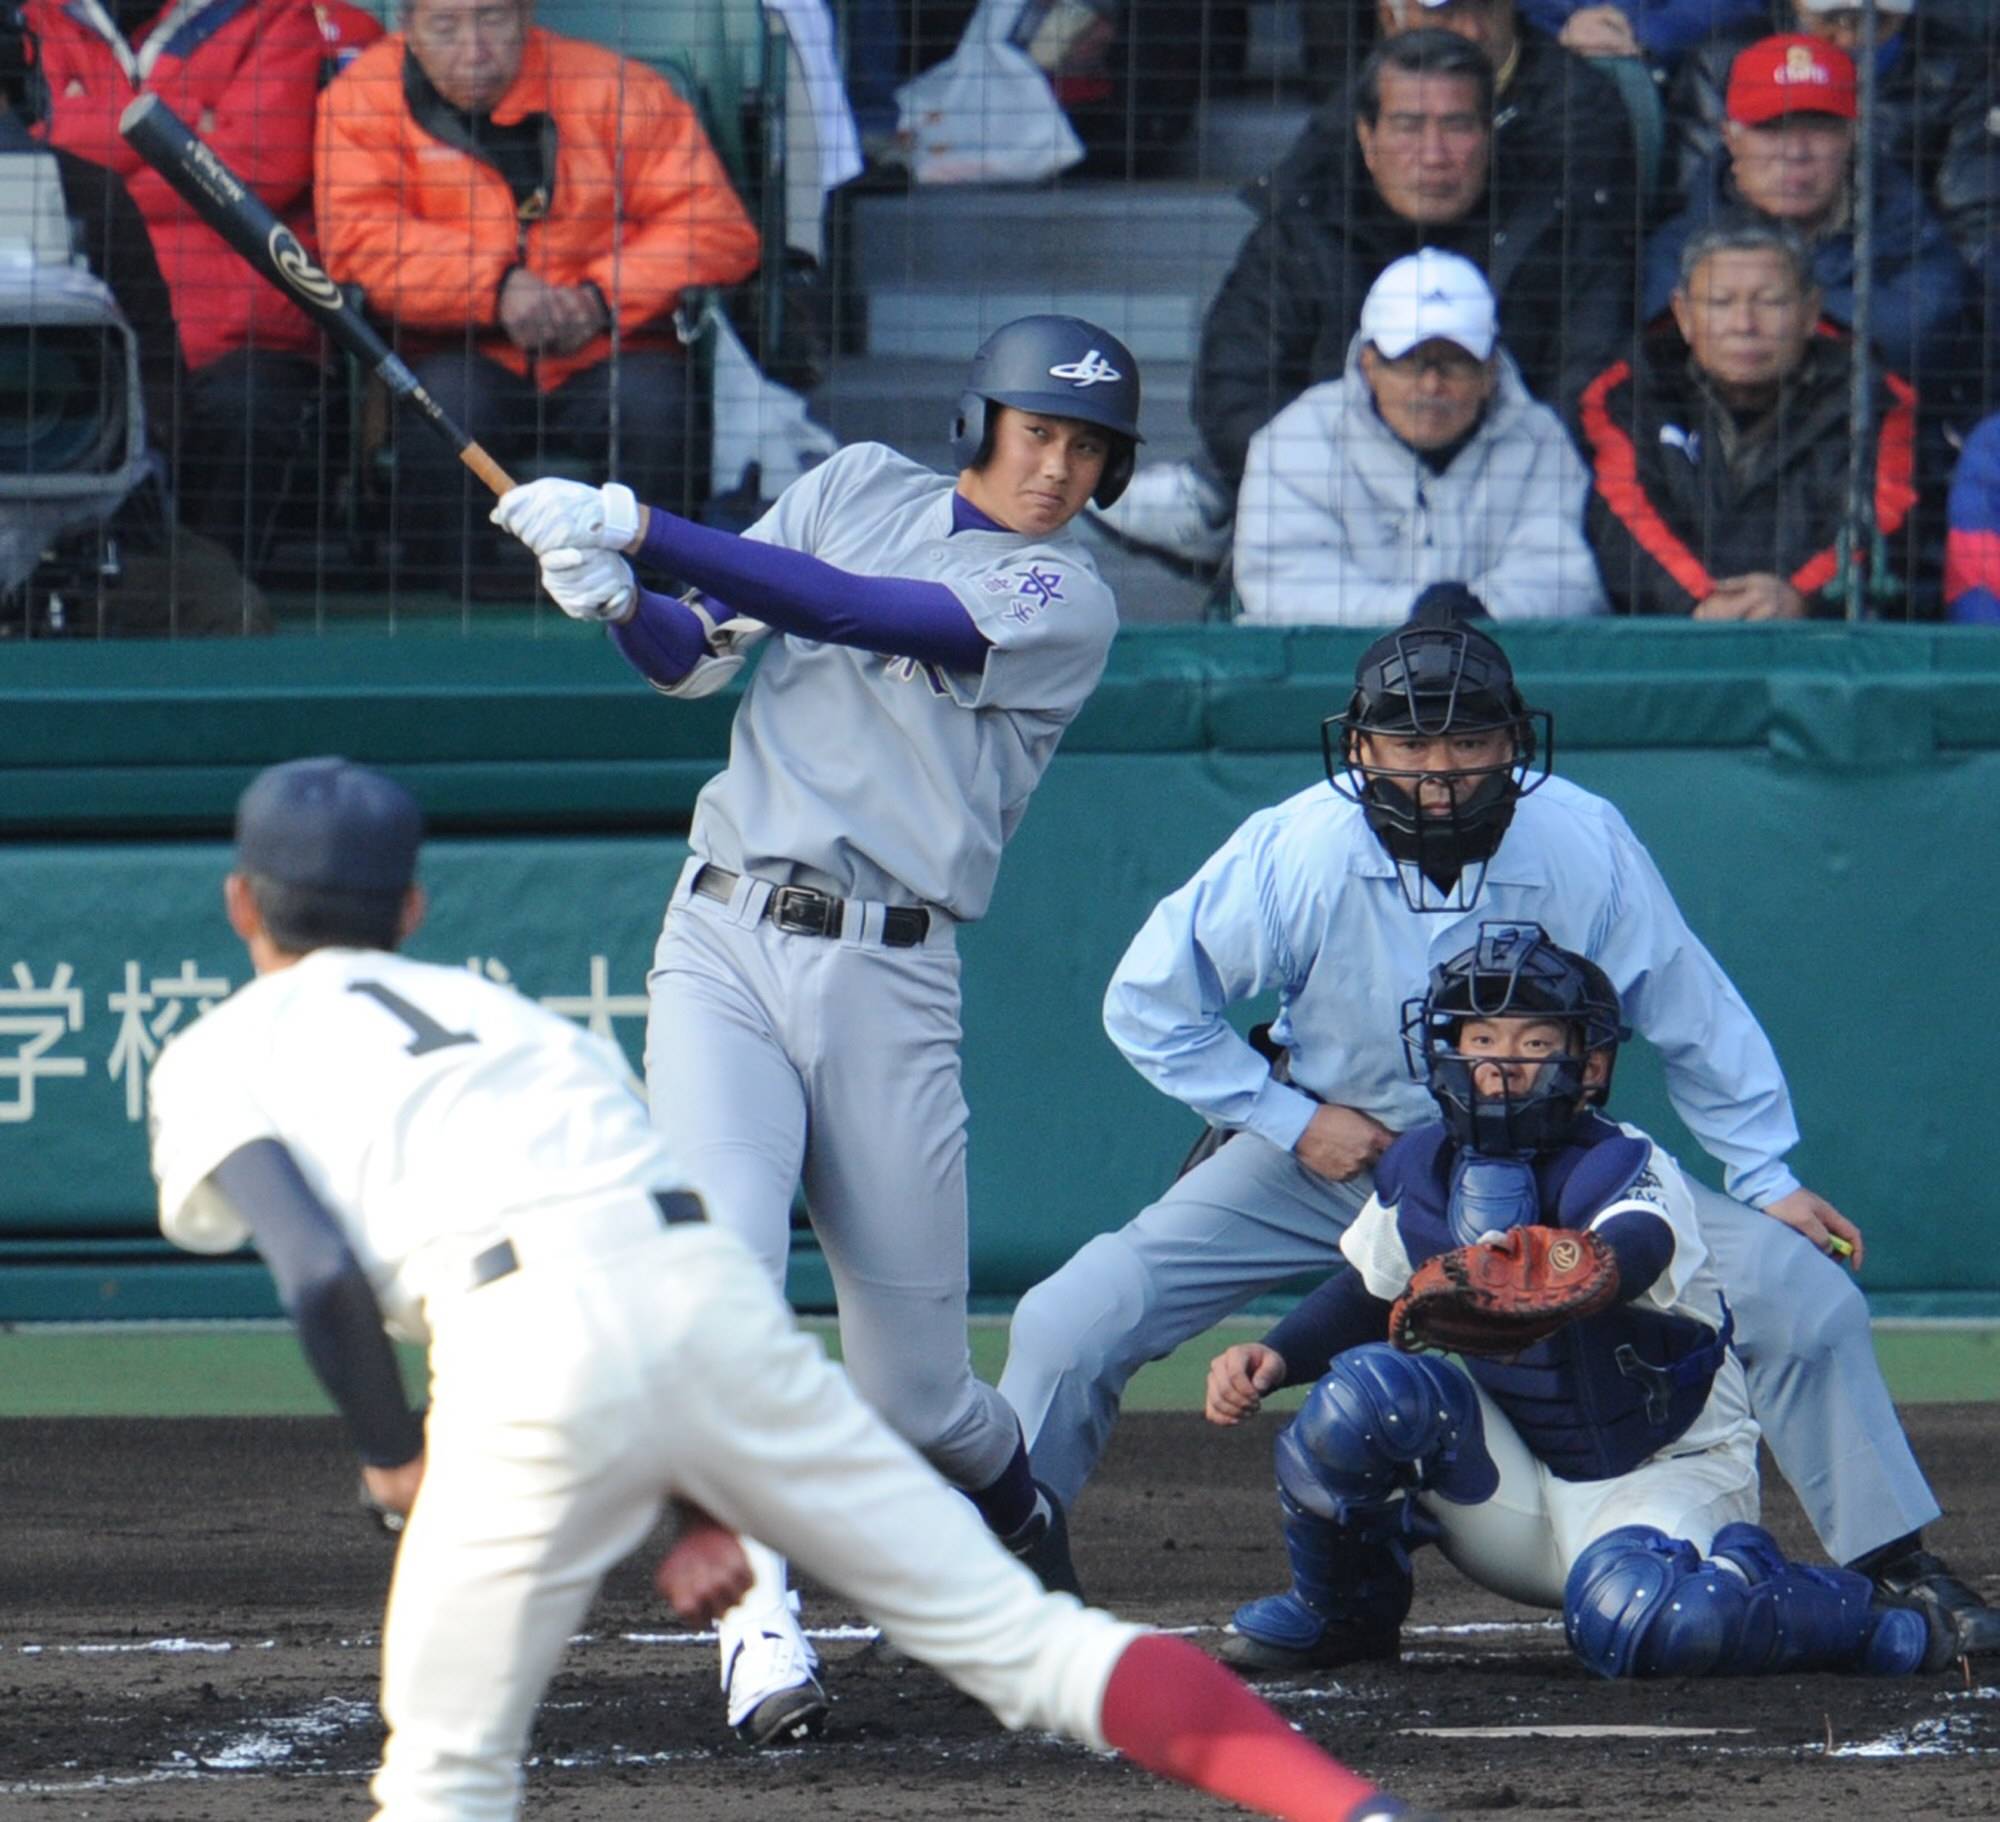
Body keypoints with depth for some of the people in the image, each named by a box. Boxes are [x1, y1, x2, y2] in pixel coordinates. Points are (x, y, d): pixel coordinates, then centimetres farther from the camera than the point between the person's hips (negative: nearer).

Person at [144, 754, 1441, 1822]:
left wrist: (393, 1463, 14)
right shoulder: (498, 1009, 35)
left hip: (535, 1351, -5)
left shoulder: (218, 1062, 19)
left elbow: (323, 1277, 0)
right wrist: (711, 1510, 23)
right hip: (722, 1294, 5)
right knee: (1017, 1634, 4)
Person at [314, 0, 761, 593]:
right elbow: (358, 239, -12)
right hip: (467, 360, -1)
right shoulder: (364, 95, 1)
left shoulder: (615, 91, 1)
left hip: (601, 357, 1)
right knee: (445, 399, -33)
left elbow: (718, 229, -4)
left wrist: (603, 298, -18)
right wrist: (496, 287, -23)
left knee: (648, 403, -31)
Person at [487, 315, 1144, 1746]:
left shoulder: (1066, 604, -1)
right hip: (725, 944, 2)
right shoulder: (858, 489, 14)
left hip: (889, 983, -2)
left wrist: (637, 528, -20)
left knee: (915, 1391, 2)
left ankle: (1017, 1505, 36)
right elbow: (701, 659, 12)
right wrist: (617, 601, -11)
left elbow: (854, 613, -15)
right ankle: (761, 1627, -24)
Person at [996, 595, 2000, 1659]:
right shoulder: (1295, 854, -24)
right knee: (1071, 1328, -14)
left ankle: (1896, 1566, 3)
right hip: (1325, 1159, 0)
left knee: (1801, 1291, -13)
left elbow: (1692, 1015, -6)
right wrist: (1291, 1119, -15)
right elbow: (1150, 1004, -10)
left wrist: (1767, 1179, -4)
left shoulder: (1586, 848, -22)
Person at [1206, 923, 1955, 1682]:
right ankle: (1340, 1611, 4)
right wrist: (1275, 1358, -9)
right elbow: (1365, 1295, 11)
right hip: (1522, 1488, 5)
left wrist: (1575, 1274, -73)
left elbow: (1635, 1249, -49)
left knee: (1630, 1622, -38)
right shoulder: (1421, 1169, -6)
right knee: (1366, 1387, -22)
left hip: (1662, 1472, -5)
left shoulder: (1627, 1172, -24)